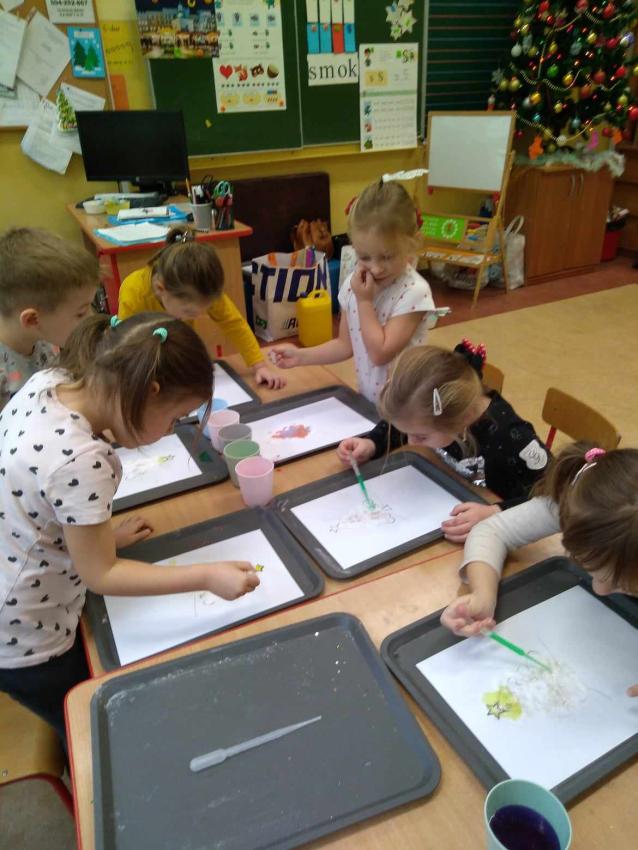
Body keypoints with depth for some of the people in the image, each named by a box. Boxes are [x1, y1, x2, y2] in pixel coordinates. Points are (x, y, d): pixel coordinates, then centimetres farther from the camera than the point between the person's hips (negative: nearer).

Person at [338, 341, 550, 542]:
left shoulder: (509, 437, -30)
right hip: (447, 511, 5)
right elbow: (398, 423, 5)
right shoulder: (439, 408, -15)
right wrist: (371, 444, -11)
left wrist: (495, 514, -36)